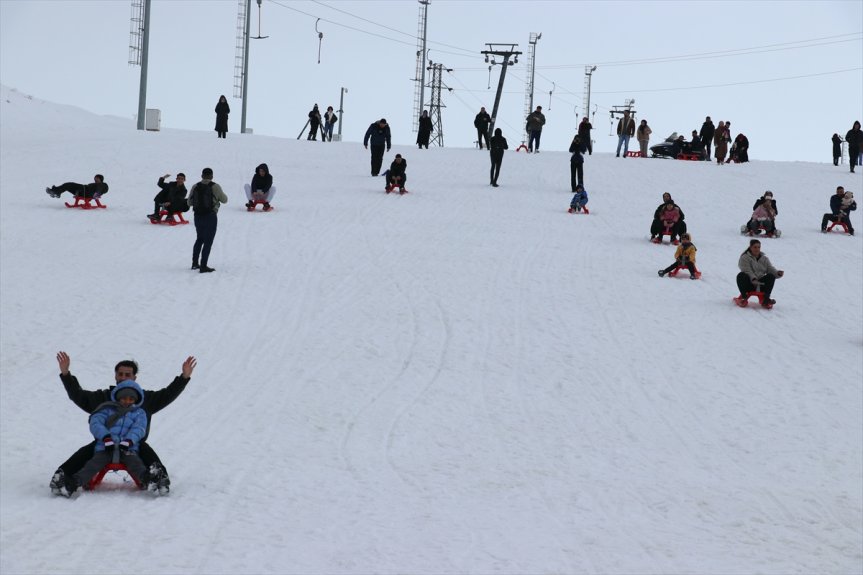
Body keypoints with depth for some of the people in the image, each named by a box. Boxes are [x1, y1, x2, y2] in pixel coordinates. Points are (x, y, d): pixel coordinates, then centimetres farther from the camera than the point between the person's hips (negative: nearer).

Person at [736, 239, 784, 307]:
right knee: (741, 275, -32)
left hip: (761, 285, 4)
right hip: (749, 284, -4)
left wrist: (778, 273, -18)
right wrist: (753, 279, -33)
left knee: (771, 276, -22)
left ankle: (766, 299, -23)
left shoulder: (764, 259, 17)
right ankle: (744, 296, -23)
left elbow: (771, 269, 5)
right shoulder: (745, 258, 0)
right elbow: (747, 271, -15)